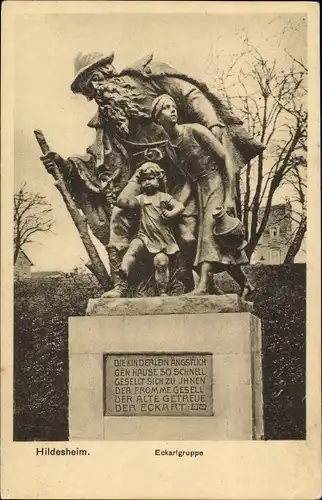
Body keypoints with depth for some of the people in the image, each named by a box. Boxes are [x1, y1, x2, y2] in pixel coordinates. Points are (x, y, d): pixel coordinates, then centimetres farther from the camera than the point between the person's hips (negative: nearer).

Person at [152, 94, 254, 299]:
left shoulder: (194, 130, -9)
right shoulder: (169, 146, 8)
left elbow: (226, 159, -12)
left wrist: (229, 197, -18)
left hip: (219, 185, -6)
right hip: (201, 191, 7)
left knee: (210, 231, -21)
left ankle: (203, 286, -30)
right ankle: (245, 284, 18)